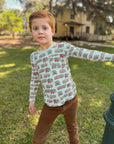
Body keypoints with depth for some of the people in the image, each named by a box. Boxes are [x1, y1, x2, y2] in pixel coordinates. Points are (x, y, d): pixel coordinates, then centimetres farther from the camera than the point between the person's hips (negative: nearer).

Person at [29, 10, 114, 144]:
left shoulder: (62, 47, -9)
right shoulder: (34, 56, 2)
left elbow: (87, 54, -14)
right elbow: (34, 79, 11)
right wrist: (32, 99, 15)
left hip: (70, 99, -1)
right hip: (51, 104, 2)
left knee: (72, 127, 26)